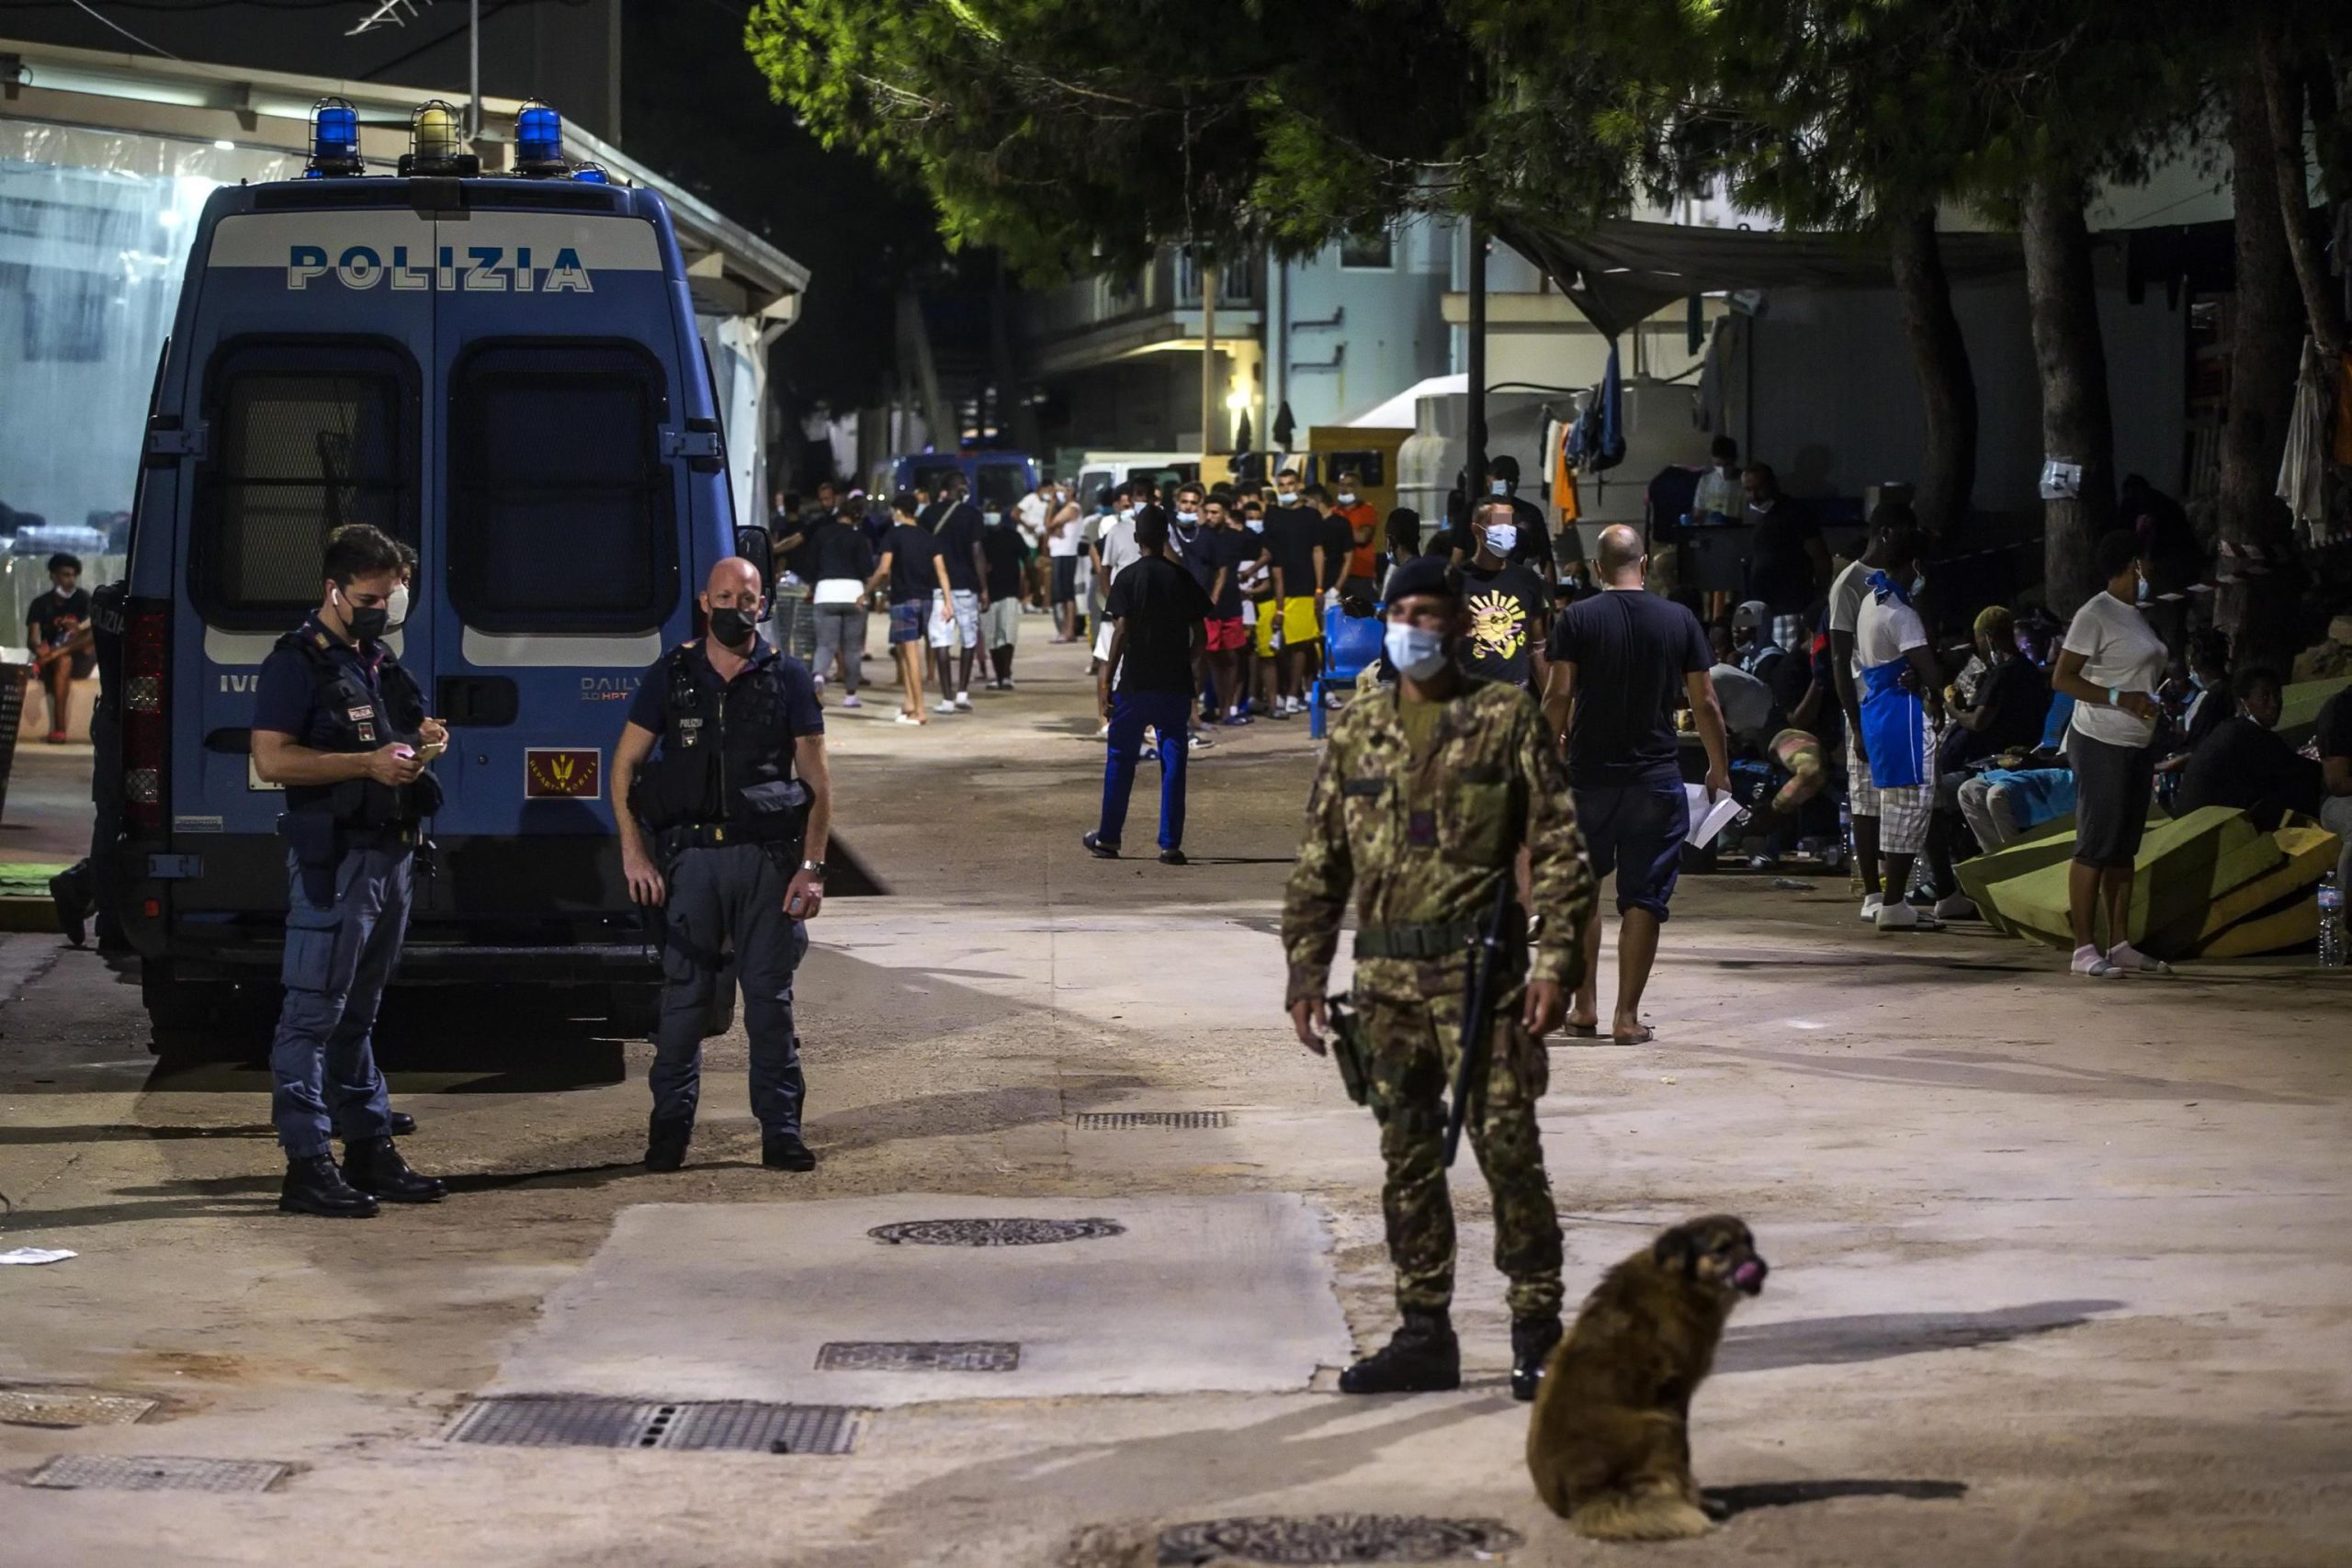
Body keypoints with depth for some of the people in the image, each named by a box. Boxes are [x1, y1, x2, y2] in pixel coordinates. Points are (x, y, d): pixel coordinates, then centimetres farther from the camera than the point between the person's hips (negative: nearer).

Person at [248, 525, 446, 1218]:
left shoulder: (379, 662, 18)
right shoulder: (298, 662, -8)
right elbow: (272, 758, -17)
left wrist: (421, 741, 6)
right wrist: (368, 763, -23)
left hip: (390, 851, 9)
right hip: (332, 856, -9)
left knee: (358, 1012, 15)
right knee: (313, 1013, -7)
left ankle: (369, 1148, 20)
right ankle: (307, 1164, -7)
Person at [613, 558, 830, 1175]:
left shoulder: (787, 678, 6)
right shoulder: (672, 675, 6)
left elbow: (817, 782, 5)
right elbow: (626, 765, 9)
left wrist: (811, 867, -3)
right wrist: (633, 852, 0)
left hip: (767, 857, 0)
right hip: (689, 854, 0)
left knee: (770, 996, 1)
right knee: (684, 992, -1)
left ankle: (781, 1131, 6)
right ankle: (669, 1129, 6)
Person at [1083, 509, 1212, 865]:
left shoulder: (1128, 578, -5)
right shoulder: (1182, 578, 3)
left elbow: (1121, 632, -11)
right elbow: (1201, 636, 3)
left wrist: (1108, 679, -5)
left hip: (1135, 682, -2)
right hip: (1176, 685, 2)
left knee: (1120, 759, 10)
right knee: (1173, 762, 3)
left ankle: (1108, 837, 17)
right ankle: (1170, 844, -2)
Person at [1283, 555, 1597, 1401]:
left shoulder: (1506, 718, -1)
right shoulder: (1356, 730, 11)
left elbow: (1558, 847, -3)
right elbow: (1319, 861, 15)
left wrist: (1557, 959, -11)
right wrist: (1307, 968, 9)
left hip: (1480, 970, -4)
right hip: (1387, 975, 5)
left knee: (1507, 1148, -6)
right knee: (1407, 1158, 9)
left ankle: (1537, 1331, 2)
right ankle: (1424, 1335, 16)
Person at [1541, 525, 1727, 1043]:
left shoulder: (1576, 619, -3)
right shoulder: (1679, 620, 1)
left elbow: (1559, 695, -8)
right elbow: (1704, 702, 3)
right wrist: (1719, 767, 15)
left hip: (1589, 774, 0)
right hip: (1658, 777, 0)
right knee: (1643, 898, 4)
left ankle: (1584, 1007, 13)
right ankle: (1627, 1016, 2)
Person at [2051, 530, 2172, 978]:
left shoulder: (2135, 614, 15)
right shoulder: (2095, 614, -12)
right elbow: (2062, 679, -16)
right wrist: (2119, 698, -23)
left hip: (2138, 744, 9)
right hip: (2101, 744, -9)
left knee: (2125, 847, 11)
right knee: (2095, 845, -7)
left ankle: (2120, 944, 15)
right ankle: (2084, 949, -6)